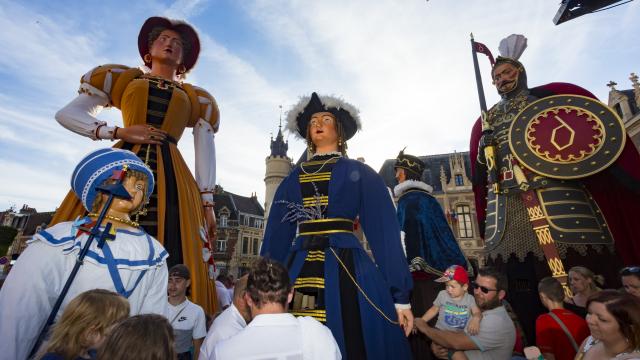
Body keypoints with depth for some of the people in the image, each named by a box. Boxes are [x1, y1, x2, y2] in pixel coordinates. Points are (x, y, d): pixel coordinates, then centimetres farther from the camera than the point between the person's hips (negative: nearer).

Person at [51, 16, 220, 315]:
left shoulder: (197, 99, 18)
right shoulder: (123, 78, 20)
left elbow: (206, 155, 9)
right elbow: (67, 114, 13)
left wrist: (207, 203, 0)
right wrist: (119, 132, -3)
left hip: (170, 177, 0)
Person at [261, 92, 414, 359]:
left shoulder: (359, 173, 5)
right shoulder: (292, 180, 14)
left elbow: (385, 232, -1)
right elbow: (276, 237, 11)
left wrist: (400, 295, -6)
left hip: (347, 268, -2)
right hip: (299, 272, 3)